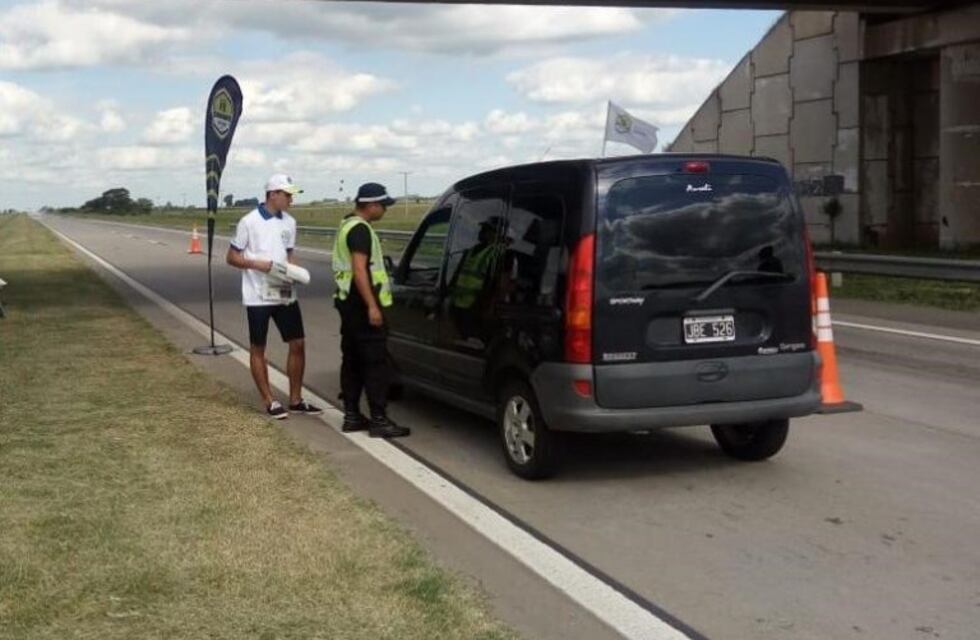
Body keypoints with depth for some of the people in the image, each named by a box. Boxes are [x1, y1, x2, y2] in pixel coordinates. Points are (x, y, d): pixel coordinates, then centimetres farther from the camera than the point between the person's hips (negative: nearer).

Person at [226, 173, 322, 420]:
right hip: (258, 296, -6)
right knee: (257, 349, 3)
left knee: (298, 344, 5)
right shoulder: (249, 222, -9)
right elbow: (232, 257, -6)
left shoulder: (289, 222, 8)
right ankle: (270, 402, 12)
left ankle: (296, 400, 16)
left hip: (285, 294, 6)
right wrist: (261, 265, -20)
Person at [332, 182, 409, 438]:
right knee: (376, 362, -8)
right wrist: (372, 306, -24)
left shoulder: (347, 225, 17)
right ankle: (379, 421, -8)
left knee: (352, 360, 12)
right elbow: (360, 270, -22)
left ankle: (351, 416, 16)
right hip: (362, 303, -11)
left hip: (348, 302, 11)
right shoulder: (360, 229, -15)